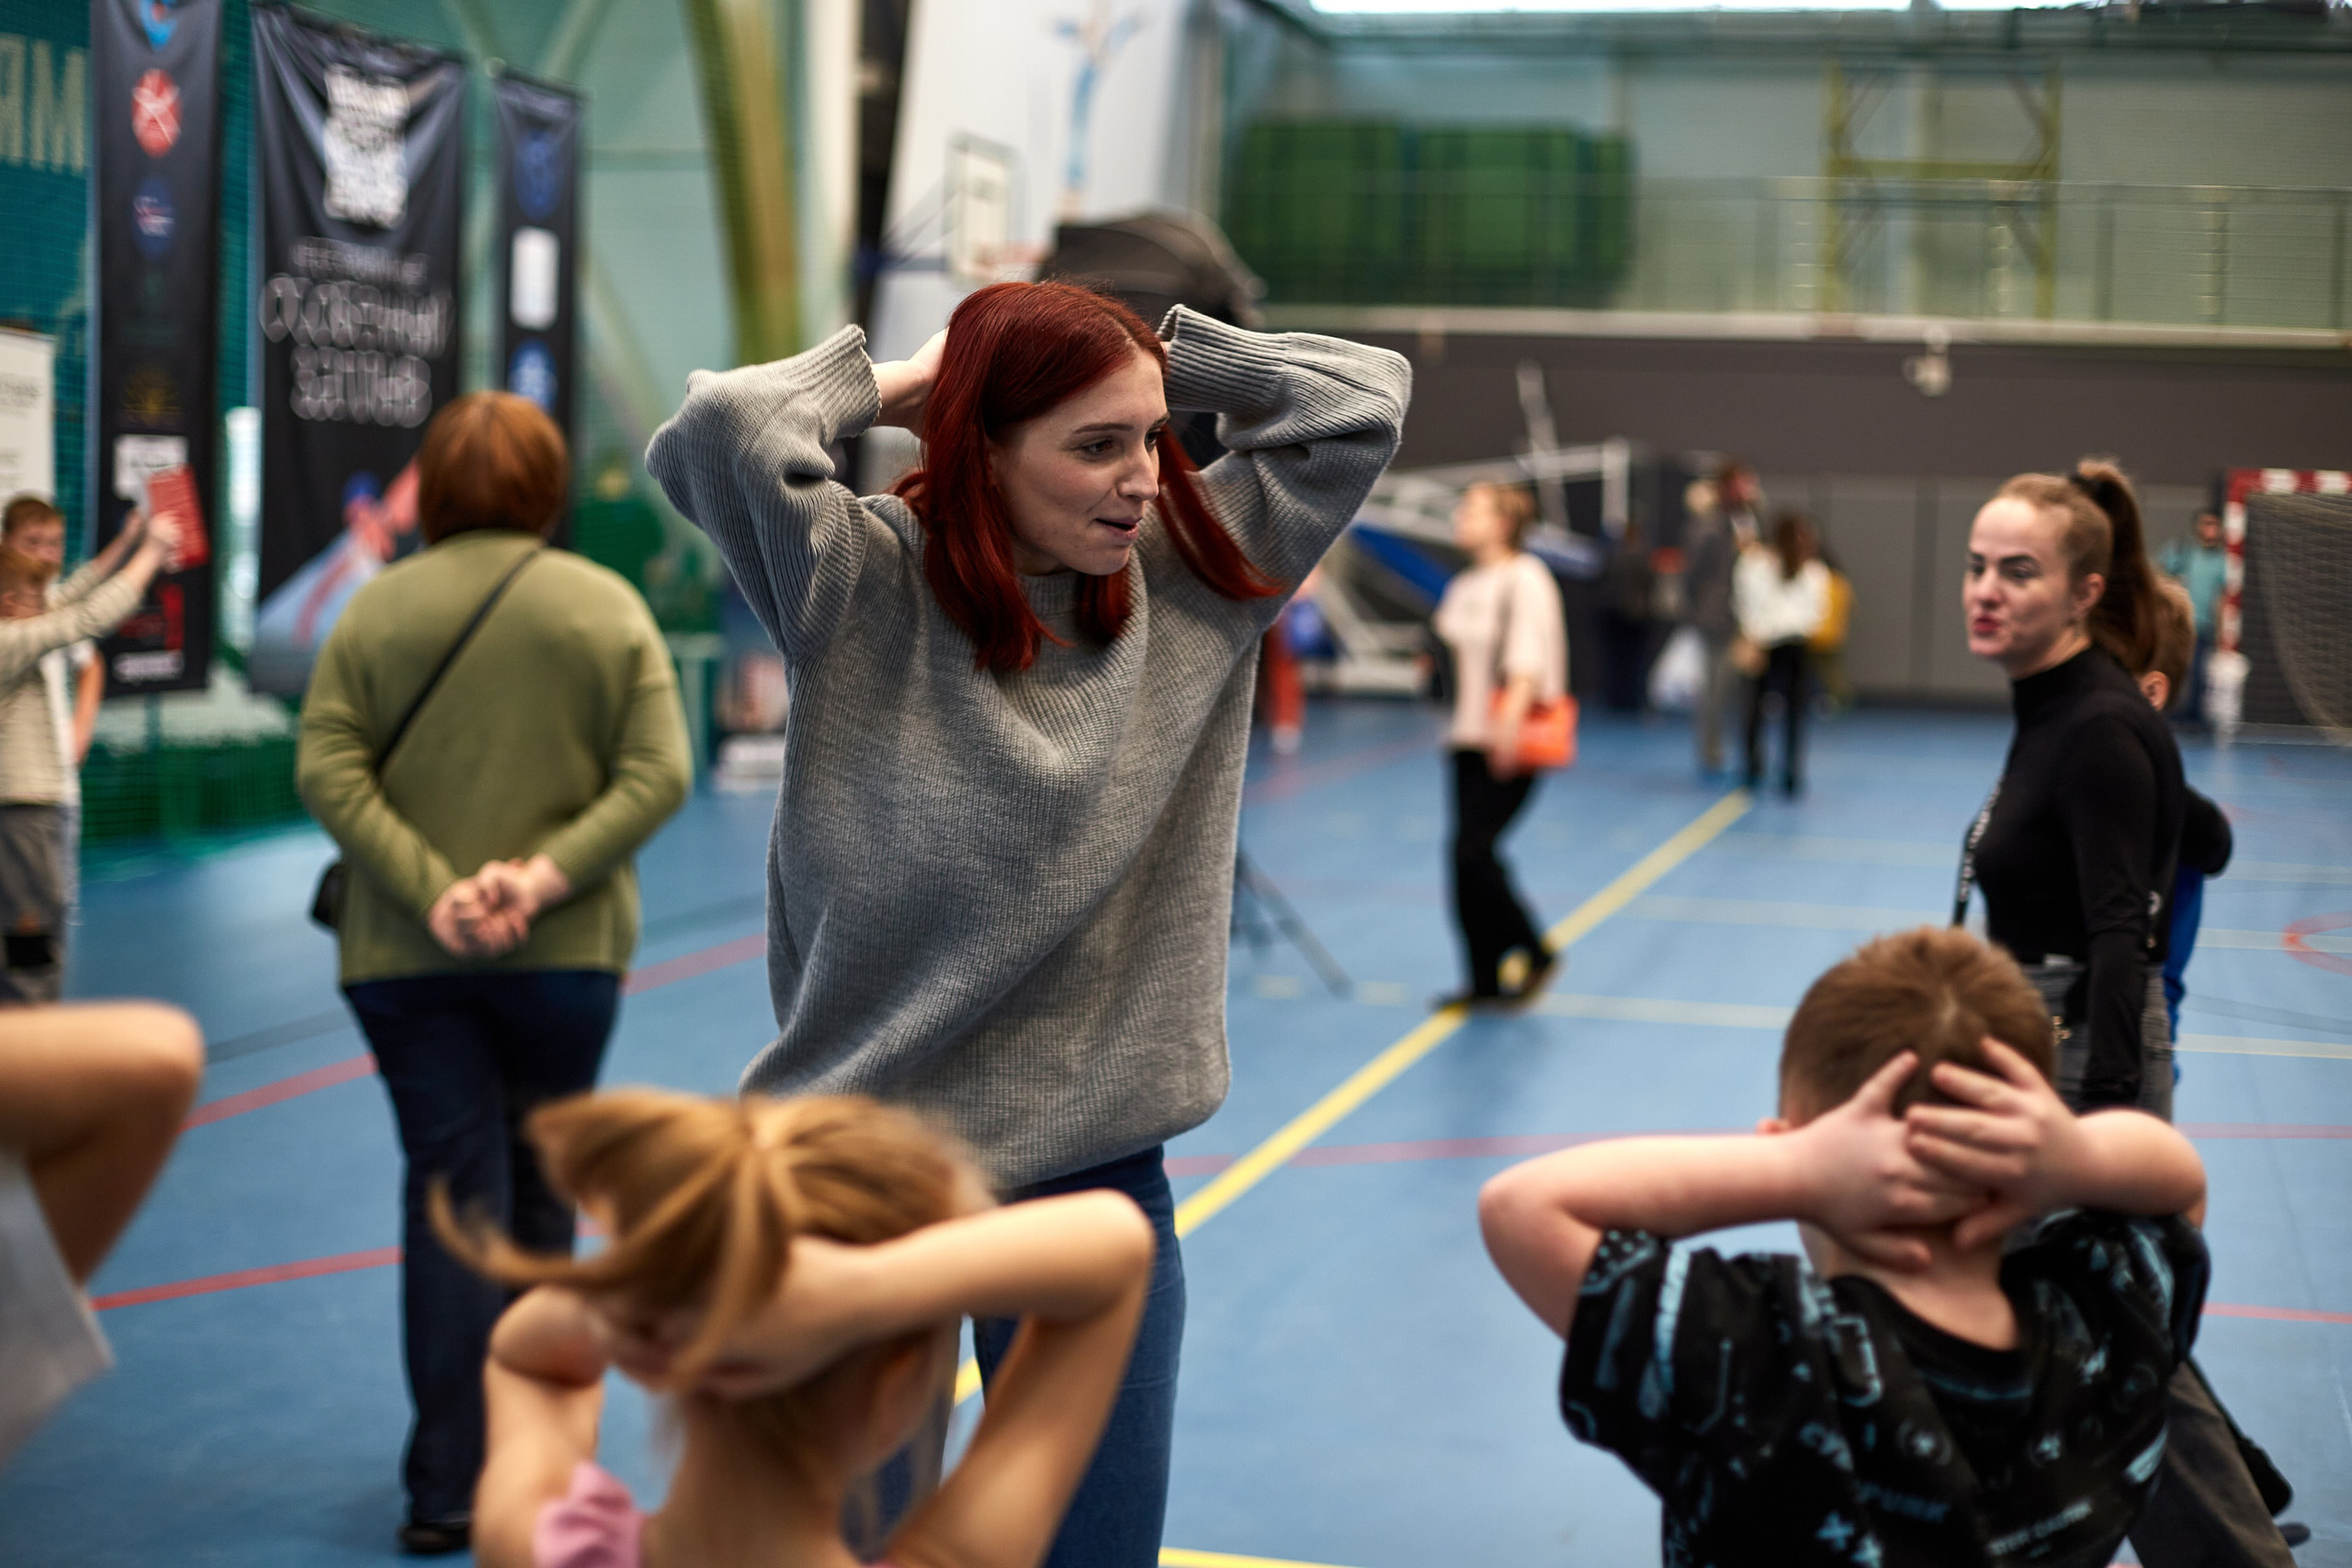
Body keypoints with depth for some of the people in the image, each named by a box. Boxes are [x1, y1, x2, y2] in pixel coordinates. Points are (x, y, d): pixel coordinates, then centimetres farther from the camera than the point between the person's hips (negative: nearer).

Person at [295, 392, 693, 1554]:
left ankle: (447, 1487, -2)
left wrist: (434, 891, -15)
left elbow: (327, 771, -10)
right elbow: (657, 776, -10)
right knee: (541, 1194, 16)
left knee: (451, 1197, 2)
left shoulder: (377, 608, -1)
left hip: (405, 957, 0)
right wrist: (549, 876, -16)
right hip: (567, 954, 0)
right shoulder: (610, 608, -1)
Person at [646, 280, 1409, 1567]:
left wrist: (1154, 356, -1)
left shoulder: (1192, 578, 2)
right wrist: (891, 383, -10)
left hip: (1101, 1169, 3)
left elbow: (1360, 400, 3)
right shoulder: (866, 587, -9)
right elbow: (719, 433, -25)